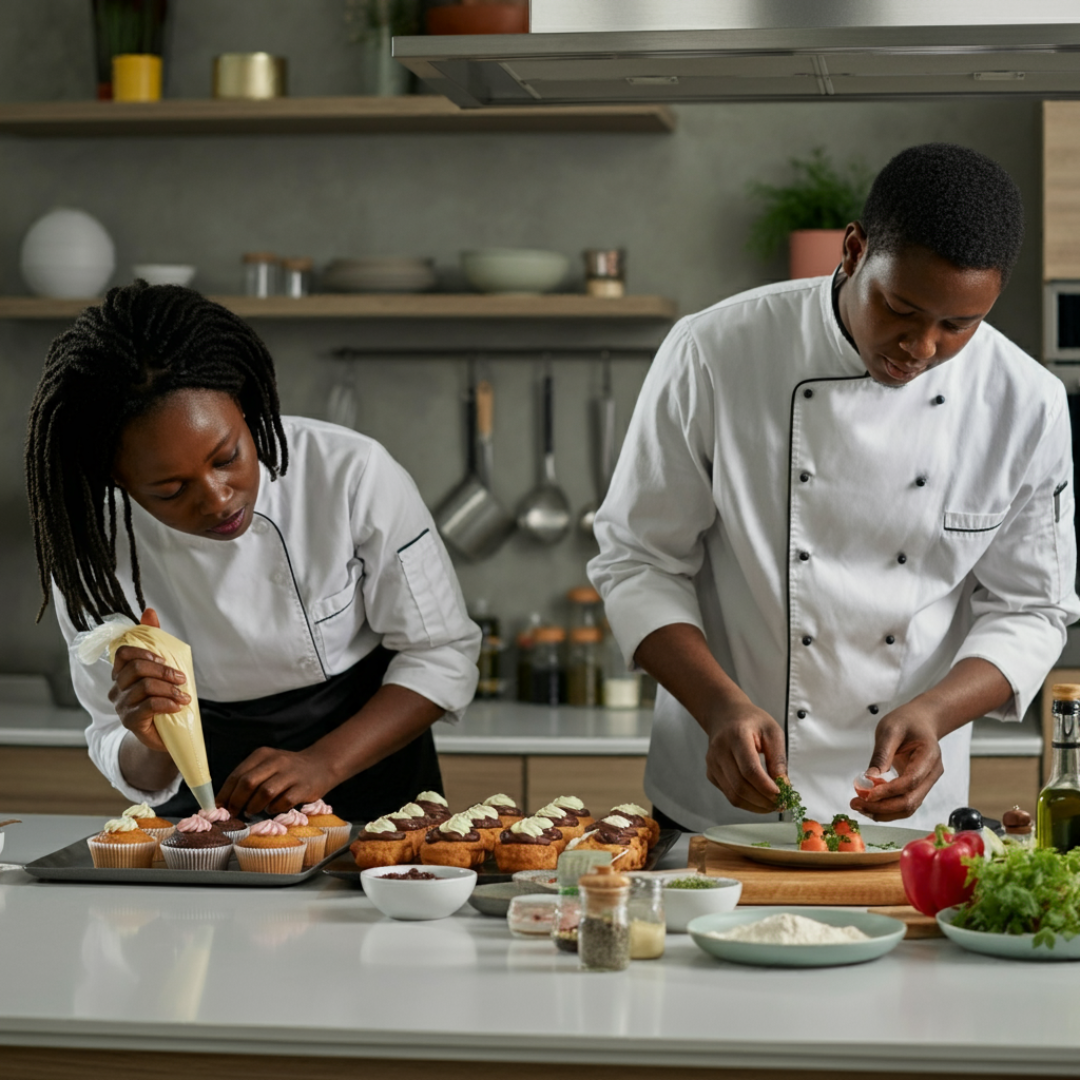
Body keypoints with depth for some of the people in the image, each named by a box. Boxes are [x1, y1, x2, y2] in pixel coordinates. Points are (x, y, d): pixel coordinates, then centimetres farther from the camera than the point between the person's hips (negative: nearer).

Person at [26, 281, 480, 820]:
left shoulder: (353, 473, -18)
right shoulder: (93, 552, -13)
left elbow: (443, 653, -8)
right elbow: (133, 771, -3)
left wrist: (323, 764, -21)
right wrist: (154, 749, -26)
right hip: (209, 809, 2)